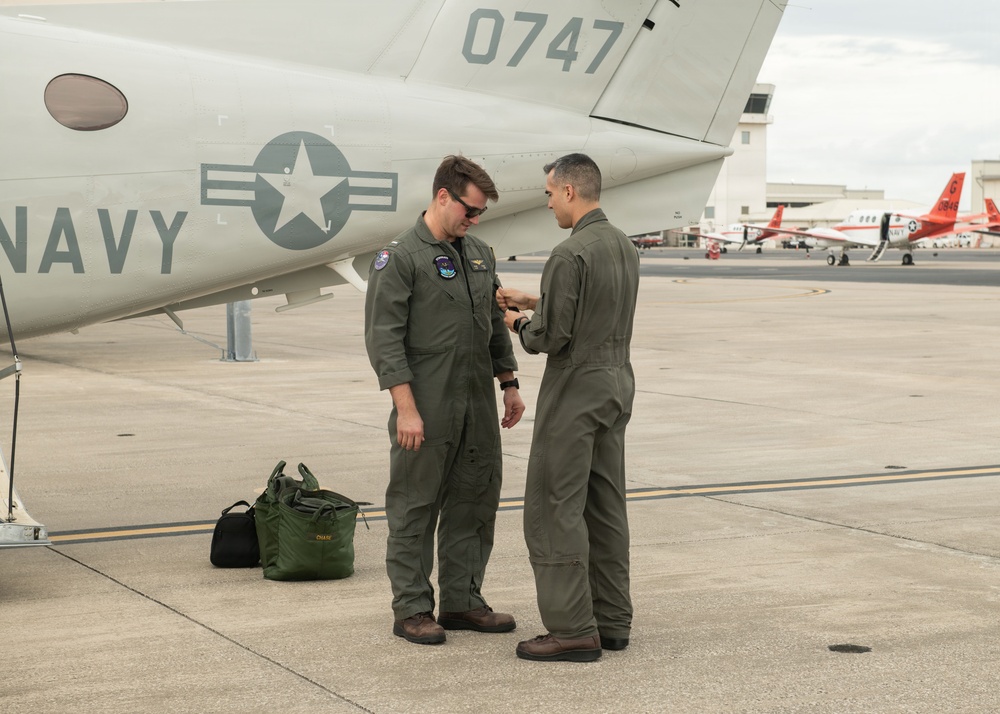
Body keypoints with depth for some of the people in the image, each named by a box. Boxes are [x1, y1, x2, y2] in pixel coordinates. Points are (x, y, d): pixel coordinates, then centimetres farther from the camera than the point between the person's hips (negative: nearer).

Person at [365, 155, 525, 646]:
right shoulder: (400, 256, -10)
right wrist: (406, 408, -19)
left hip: (478, 403, 7)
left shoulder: (479, 254, 13)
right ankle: (411, 610, 9)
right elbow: (384, 337, -14)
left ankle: (462, 601, 22)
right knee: (415, 508, 1)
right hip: (427, 407, -7)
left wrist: (509, 385, 15)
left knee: (475, 503, 11)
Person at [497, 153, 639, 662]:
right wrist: (533, 302, 22)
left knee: (554, 510, -3)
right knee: (605, 508, 12)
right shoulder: (624, 247, 10)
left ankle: (573, 630, -3)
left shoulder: (570, 254, -19)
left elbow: (551, 337, -19)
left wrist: (519, 325, 2)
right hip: (617, 383, 9)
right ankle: (612, 622, 17)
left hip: (576, 390, -9)